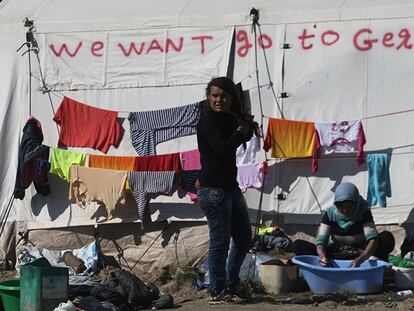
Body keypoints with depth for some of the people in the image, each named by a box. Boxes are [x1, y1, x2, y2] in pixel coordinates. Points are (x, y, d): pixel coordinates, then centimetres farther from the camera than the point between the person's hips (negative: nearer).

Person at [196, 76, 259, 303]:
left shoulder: (228, 119, 10)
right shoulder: (207, 121, -14)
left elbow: (245, 138, 25)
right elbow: (223, 150, -26)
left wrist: (247, 126, 3)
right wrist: (240, 131, -11)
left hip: (231, 186, 9)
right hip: (213, 189, -9)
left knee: (244, 239, 16)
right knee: (220, 240, -4)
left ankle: (232, 284, 30)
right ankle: (218, 291, 5)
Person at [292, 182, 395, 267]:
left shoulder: (363, 213, -14)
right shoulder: (330, 213, -8)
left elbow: (373, 239, -28)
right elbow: (321, 241, -16)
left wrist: (360, 259, -48)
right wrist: (322, 256, -42)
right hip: (335, 254, 2)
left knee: (387, 239, -28)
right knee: (298, 245, -23)